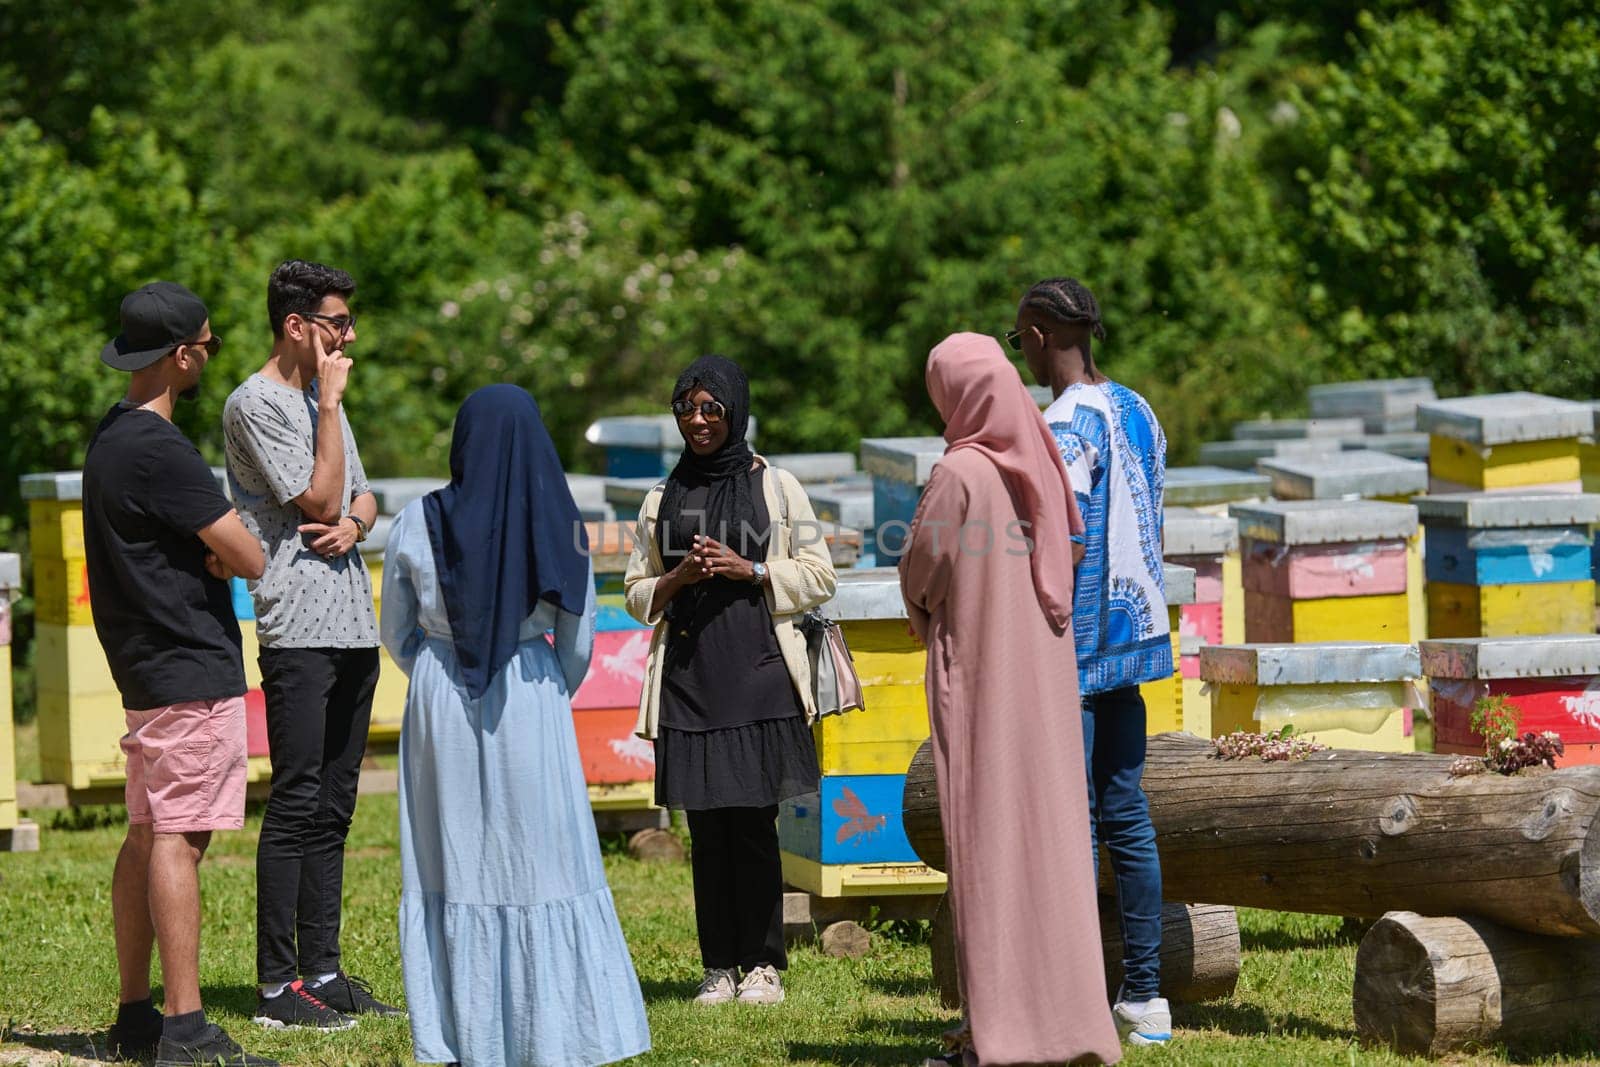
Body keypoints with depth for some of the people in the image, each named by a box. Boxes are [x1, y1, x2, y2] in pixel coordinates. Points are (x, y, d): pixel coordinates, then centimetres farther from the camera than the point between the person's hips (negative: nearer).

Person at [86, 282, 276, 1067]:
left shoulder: (110, 438, 14)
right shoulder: (159, 450, -18)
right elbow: (250, 558, -17)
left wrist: (209, 554, 3)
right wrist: (224, 552, 4)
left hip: (145, 670, 10)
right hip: (191, 671, -10)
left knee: (147, 837, 12)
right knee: (178, 839, -11)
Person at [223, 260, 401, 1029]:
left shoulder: (322, 398, 19)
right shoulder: (256, 405, -8)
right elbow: (320, 499, -13)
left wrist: (353, 524, -2)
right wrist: (331, 402, -8)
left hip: (352, 626, 9)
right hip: (298, 628, -9)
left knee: (332, 807, 9)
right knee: (296, 804, -9)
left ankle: (323, 971, 13)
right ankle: (278, 985, -8)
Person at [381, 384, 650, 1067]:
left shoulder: (417, 525, -5)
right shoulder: (560, 527, -7)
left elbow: (396, 635, 5)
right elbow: (578, 647, -1)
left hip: (441, 704, 1)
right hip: (531, 705, -1)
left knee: (452, 863, 8)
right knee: (545, 864, 6)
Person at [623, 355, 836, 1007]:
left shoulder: (775, 488, 5)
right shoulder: (661, 500, 13)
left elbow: (818, 579, 4)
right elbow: (638, 595, 16)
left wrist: (749, 569, -9)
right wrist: (678, 580, -5)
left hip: (758, 676, -3)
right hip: (688, 679, 3)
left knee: (754, 823, -5)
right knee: (706, 829, 2)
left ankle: (762, 965, 2)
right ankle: (718, 967, 7)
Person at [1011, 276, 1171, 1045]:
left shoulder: (1065, 426, -16)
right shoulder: (1138, 412, 12)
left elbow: (1067, 548, -20)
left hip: (1074, 646, -9)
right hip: (1135, 635, 9)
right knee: (1126, 816, 11)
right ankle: (1144, 997, 12)